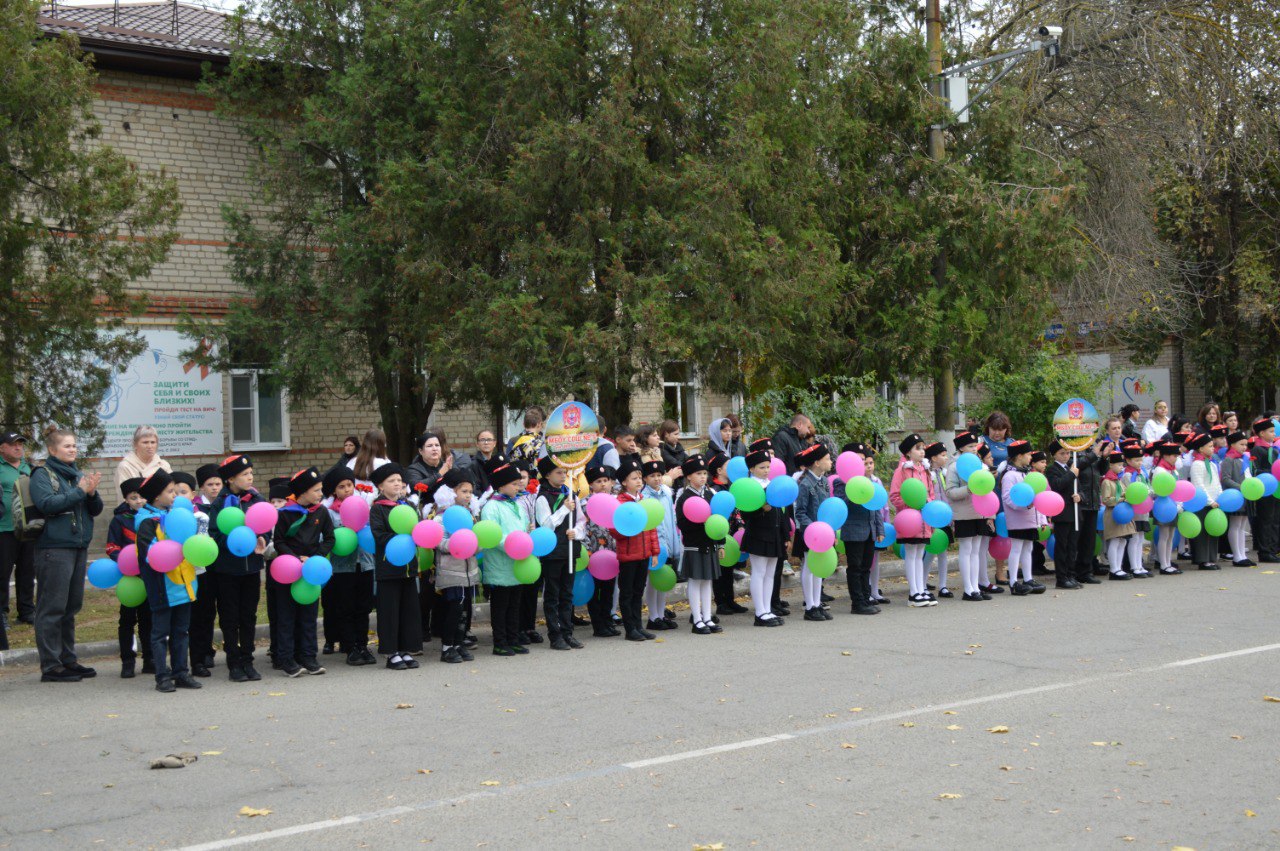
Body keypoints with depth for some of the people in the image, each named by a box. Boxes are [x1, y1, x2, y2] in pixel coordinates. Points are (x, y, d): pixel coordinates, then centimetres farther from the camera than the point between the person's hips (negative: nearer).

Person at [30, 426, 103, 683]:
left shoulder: (79, 475, 14)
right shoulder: (42, 475, -2)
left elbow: (96, 510, 12)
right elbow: (47, 504, -18)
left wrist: (92, 493, -7)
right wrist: (80, 491, -15)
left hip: (79, 546, 7)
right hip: (54, 548, -6)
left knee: (71, 607, 12)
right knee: (52, 608, -4)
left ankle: (68, 660, 21)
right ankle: (50, 666, 0)